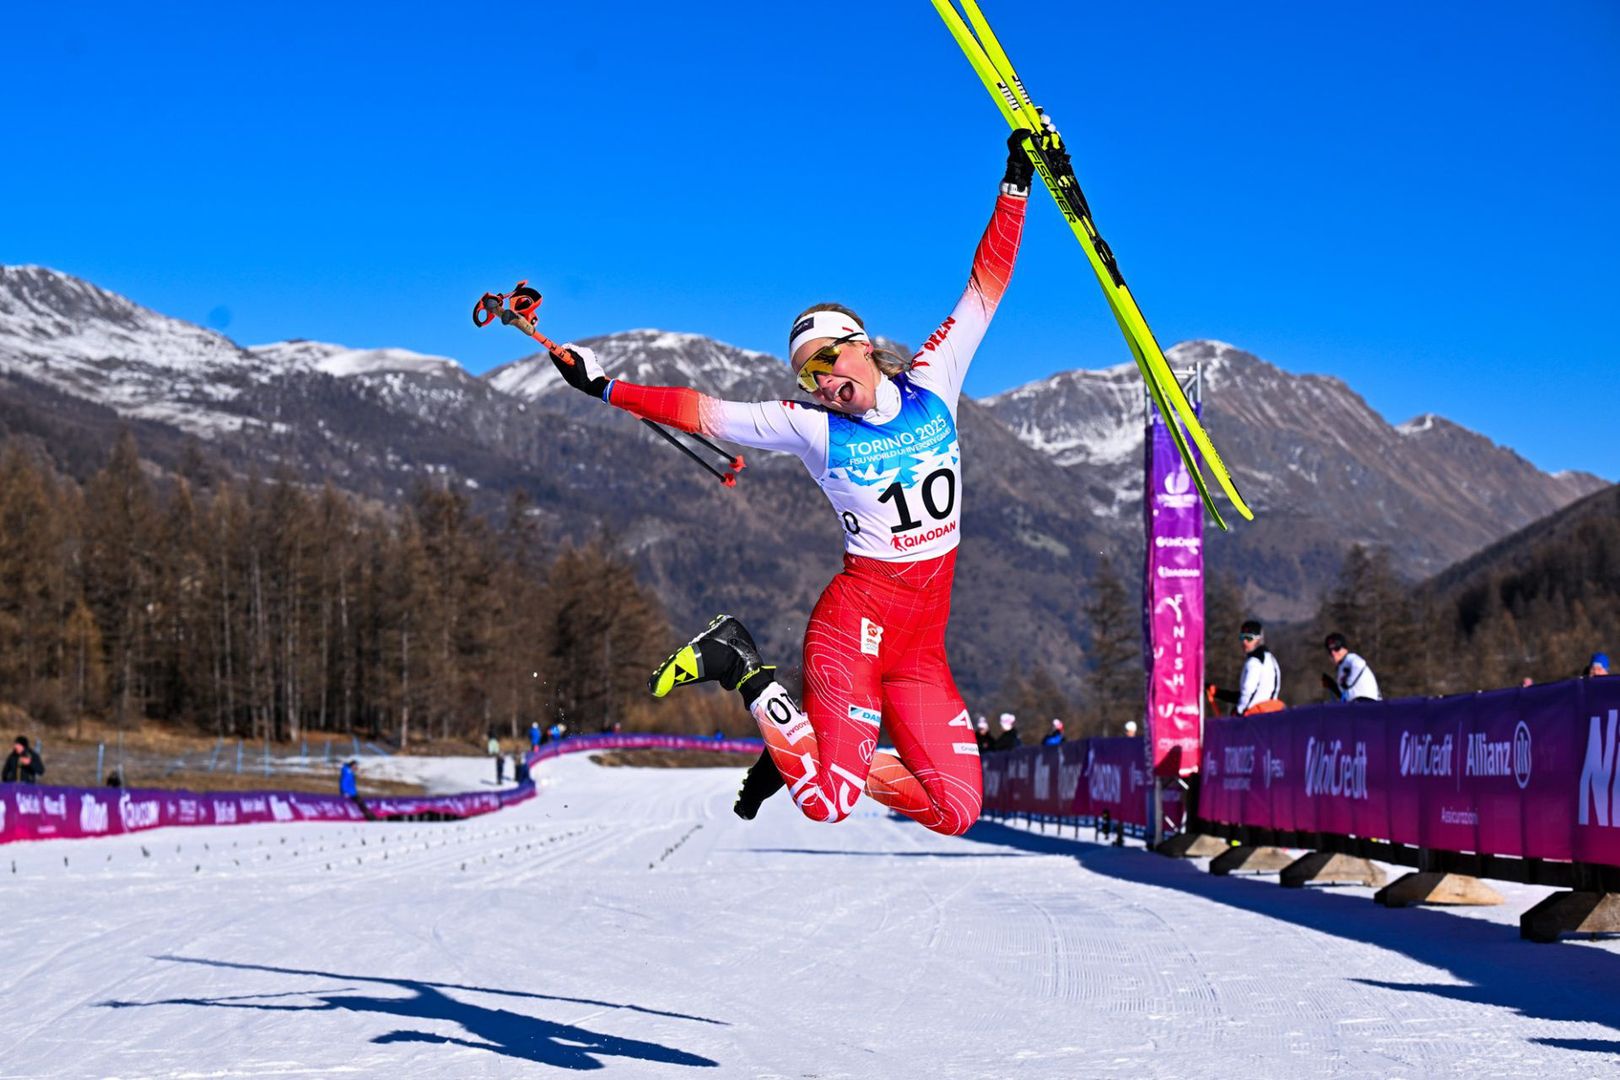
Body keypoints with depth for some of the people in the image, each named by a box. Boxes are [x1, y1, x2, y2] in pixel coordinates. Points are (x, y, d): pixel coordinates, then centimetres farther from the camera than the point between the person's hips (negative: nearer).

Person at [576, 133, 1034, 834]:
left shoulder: (933, 387, 6)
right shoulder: (813, 429, -1)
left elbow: (986, 285, 10)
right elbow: (702, 412, 2)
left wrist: (1014, 187, 7)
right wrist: (604, 387, 2)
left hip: (921, 643, 4)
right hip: (859, 612, -4)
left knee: (957, 814, -2)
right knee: (827, 805, -18)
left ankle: (817, 756, 18)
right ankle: (742, 670, 5)